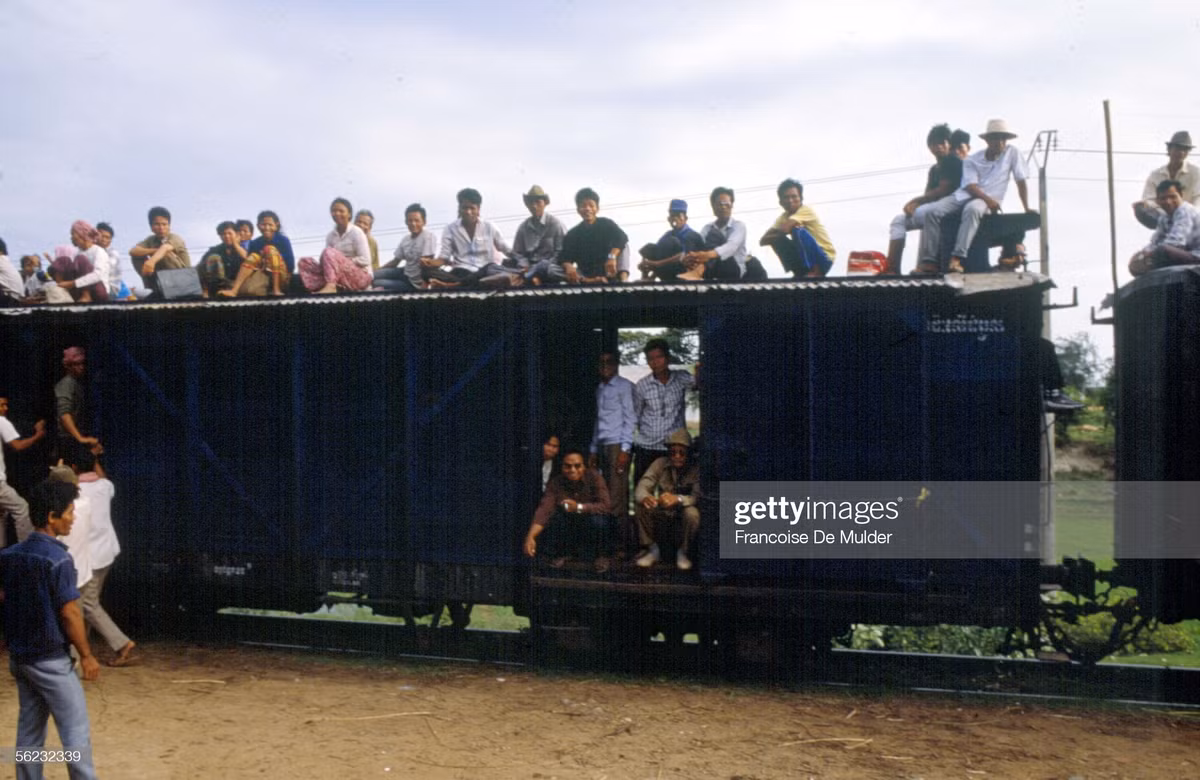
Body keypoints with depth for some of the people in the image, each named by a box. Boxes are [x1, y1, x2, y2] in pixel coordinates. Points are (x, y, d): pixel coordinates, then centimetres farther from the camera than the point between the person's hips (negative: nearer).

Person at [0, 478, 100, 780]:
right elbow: (69, 613, -17)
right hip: (50, 659, -8)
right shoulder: (57, 558, -18)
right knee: (76, 731, -1)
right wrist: (86, 655, -9)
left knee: (29, 729, 14)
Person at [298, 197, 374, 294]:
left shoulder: (356, 232, -4)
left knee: (329, 252, -27)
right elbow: (327, 260, 6)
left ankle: (330, 286, -49)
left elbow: (365, 260, -11)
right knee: (305, 262, -6)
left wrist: (343, 261, -15)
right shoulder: (331, 235, 10)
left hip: (361, 277, -6)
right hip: (342, 278, 6)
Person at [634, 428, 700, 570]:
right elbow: (642, 487, -17)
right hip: (662, 514, 3)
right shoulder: (660, 464, -7)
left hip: (682, 515, -3)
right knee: (640, 505, -22)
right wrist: (645, 497, -43)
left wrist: (678, 499, -48)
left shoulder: (695, 469, -16)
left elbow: (698, 497, -26)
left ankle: (682, 552, -6)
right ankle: (652, 550, -2)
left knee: (692, 513, -35)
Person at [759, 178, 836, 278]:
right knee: (777, 240, -7)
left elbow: (784, 230, -30)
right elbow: (763, 241, -5)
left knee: (798, 231, -27)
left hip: (824, 258, -6)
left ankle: (815, 270, -20)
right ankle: (800, 272, -6)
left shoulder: (806, 210, -14)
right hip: (804, 258, 6)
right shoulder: (784, 217, 6)